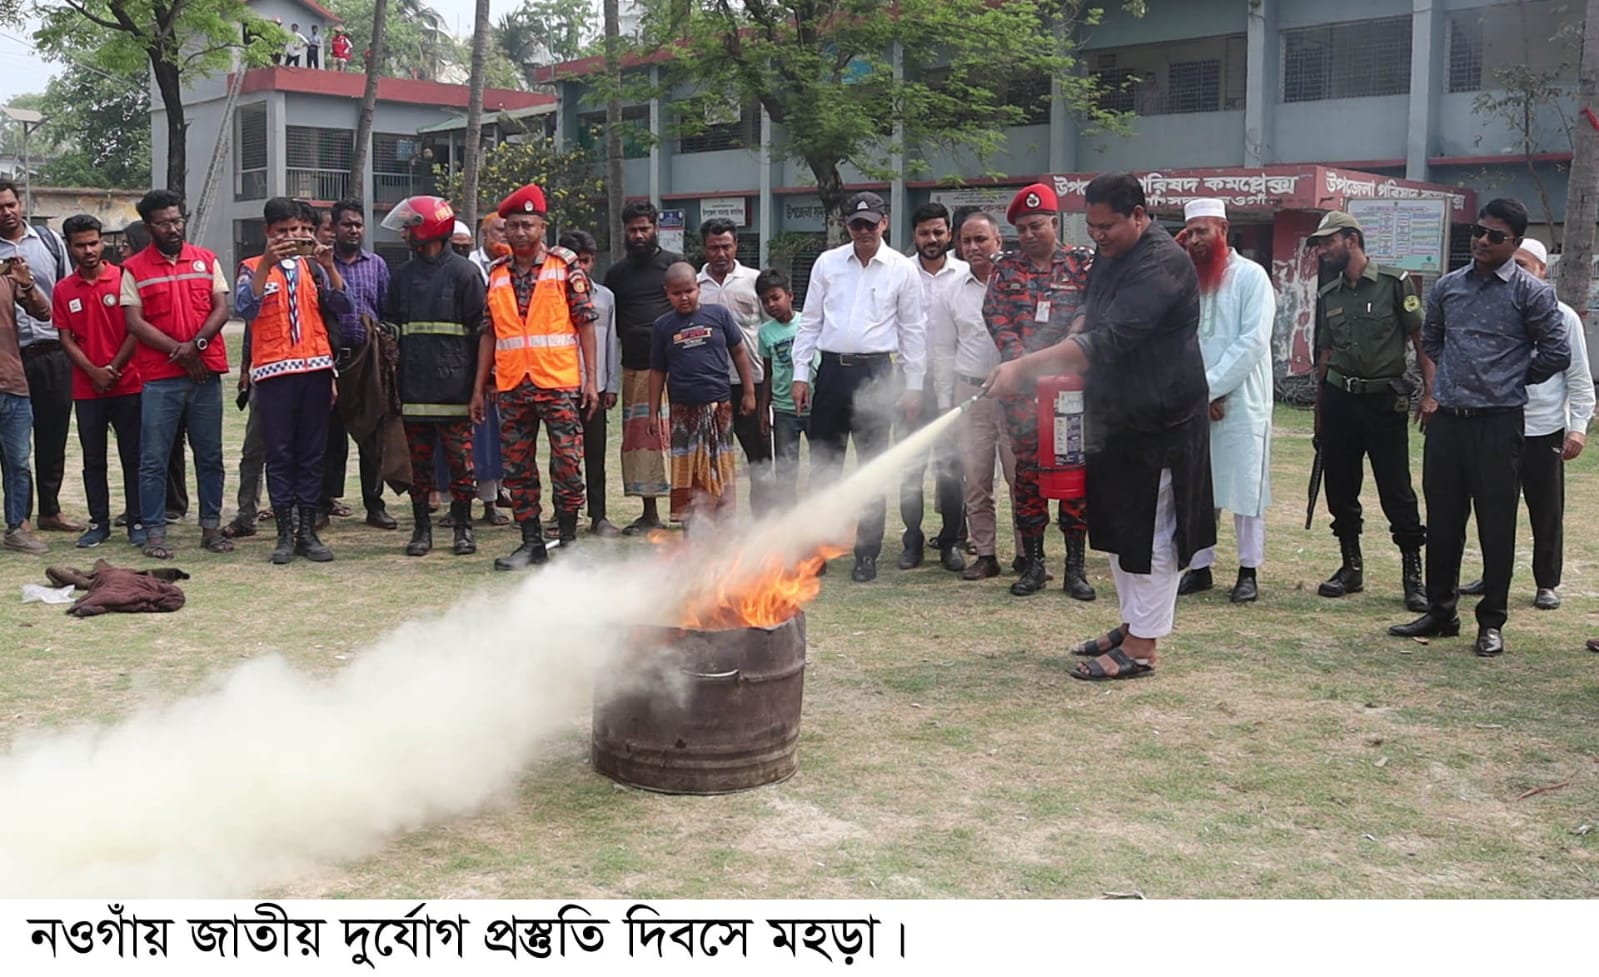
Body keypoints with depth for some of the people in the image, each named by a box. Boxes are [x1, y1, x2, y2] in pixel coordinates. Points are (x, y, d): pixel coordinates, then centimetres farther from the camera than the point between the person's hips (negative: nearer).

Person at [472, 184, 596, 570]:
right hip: (511, 387, 4)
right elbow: (490, 333, 14)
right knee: (517, 469, 6)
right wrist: (479, 388, 10)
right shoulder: (497, 274, 12)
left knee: (567, 464, -3)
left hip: (559, 383, -4)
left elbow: (585, 323, 0)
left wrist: (591, 378, -7)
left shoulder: (565, 266, 1)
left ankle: (568, 539, 10)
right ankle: (531, 543, 14)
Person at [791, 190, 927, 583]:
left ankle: (867, 554, 11)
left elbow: (913, 330, 4)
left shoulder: (902, 269, 2)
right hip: (832, 369, 2)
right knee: (823, 462, 7)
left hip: (874, 372, -2)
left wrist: (913, 386, 1)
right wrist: (800, 374, 4)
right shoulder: (827, 263, 6)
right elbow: (810, 321, 9)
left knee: (873, 466, 3)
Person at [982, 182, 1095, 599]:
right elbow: (995, 315, 1)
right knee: (1026, 470, 3)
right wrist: (1021, 358, -14)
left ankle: (1075, 566, 7)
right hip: (1021, 387, 2)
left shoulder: (1082, 264, 6)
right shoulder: (1006, 268, 12)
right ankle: (1032, 562, 12)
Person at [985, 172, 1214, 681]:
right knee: (1115, 527, 16)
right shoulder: (1110, 254, 8)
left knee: (1149, 533, -2)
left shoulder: (1163, 263, -22)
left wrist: (1025, 367, -36)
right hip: (1115, 417, 9)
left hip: (1159, 424, -9)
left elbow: (1108, 338, -32)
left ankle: (1142, 647, 7)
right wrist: (1062, 361, 2)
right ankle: (1131, 624, 30)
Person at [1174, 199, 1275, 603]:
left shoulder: (1251, 276, -3)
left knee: (1244, 488, 1)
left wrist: (1210, 386, -15)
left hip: (1241, 400, -4)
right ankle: (1199, 567, 15)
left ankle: (1249, 571, 9)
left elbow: (1253, 341, -12)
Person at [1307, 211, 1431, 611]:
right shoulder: (1327, 297, 11)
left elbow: (1422, 341, -4)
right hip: (1339, 401, 5)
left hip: (1384, 401, -5)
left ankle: (1413, 573, 2)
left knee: (1396, 489, -4)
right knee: (1340, 487, 8)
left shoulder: (1394, 284, -3)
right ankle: (1351, 567, 20)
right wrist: (1319, 415, 15)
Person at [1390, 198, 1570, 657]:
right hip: (1446, 419, 4)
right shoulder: (1447, 287, 9)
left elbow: (1557, 353, -2)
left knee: (1496, 525, 2)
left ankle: (1491, 623, 12)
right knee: (1443, 521, 10)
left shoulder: (1532, 292, -5)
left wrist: (1512, 380, 6)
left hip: (1498, 423, -4)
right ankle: (1440, 613, 22)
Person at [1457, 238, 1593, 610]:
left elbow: (1579, 378, 0)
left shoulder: (1563, 317, -2)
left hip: (1545, 430, -2)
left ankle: (1547, 583, 18)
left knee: (1547, 512, 6)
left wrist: (1578, 427, -6)